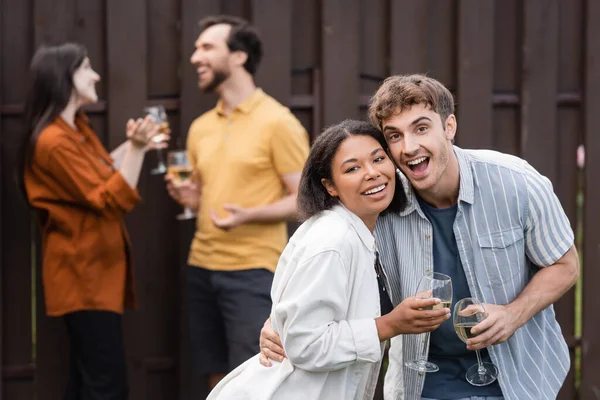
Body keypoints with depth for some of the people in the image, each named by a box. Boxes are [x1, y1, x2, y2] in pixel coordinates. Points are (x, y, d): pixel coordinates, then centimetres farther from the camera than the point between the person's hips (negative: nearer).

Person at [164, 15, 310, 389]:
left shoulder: (277, 121, -7)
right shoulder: (201, 127, 14)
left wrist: (250, 215, -23)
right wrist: (189, 198, 1)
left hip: (252, 272, -7)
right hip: (202, 268, 7)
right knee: (219, 381, 10)